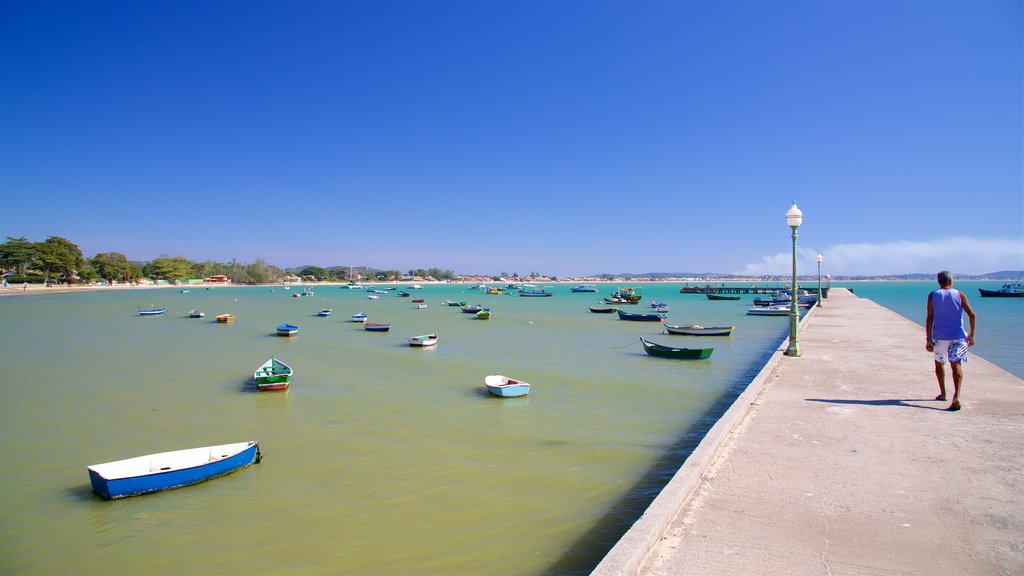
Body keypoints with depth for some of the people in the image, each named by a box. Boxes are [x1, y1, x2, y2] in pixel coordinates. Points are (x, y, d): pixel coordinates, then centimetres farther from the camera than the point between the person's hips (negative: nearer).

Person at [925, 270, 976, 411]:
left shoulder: (933, 296, 0)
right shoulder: (959, 295, 2)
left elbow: (930, 318, -6)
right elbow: (972, 315, -3)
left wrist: (928, 339, -4)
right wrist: (971, 335, 6)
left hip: (939, 336, 0)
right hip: (957, 336, 0)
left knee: (939, 363, 19)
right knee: (956, 365, -4)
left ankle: (943, 393, 30)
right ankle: (956, 396, -23)